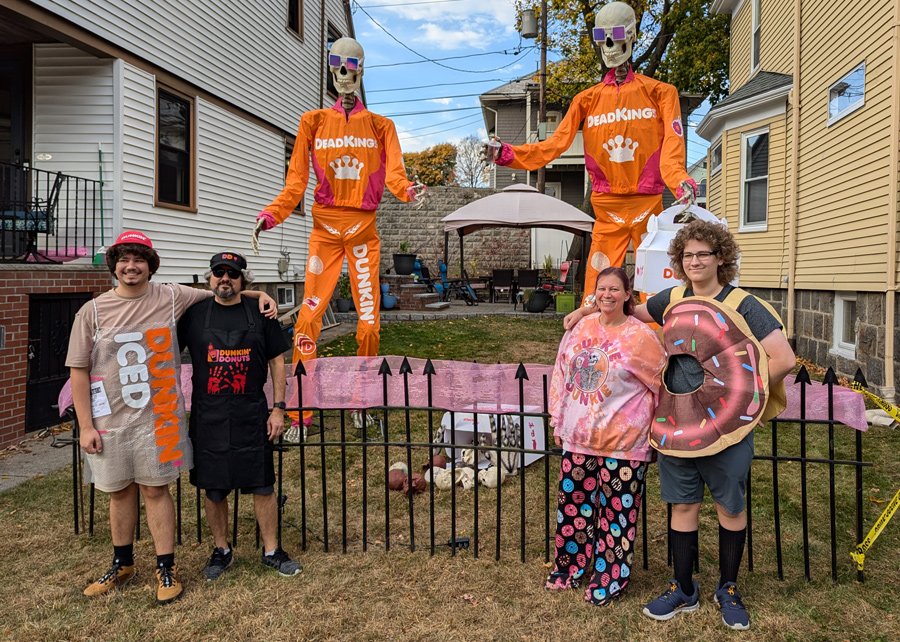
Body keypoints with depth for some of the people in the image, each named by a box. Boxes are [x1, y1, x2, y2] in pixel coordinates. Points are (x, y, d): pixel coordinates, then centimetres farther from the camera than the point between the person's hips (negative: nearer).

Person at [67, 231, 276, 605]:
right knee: (119, 492, 15)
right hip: (110, 420, 2)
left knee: (155, 490, 5)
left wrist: (259, 295, -3)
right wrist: (85, 426, -3)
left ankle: (166, 569, 19)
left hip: (157, 418, -1)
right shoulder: (93, 311, -1)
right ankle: (122, 564, 35)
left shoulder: (172, 298, -2)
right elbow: (79, 371, 1)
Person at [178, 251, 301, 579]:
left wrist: (278, 408, 0)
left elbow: (277, 361, 4)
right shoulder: (194, 314, 2)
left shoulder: (259, 313, 2)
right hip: (208, 417, 1)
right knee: (213, 488, 10)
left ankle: (271, 550, 20)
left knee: (263, 485, 5)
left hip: (252, 416, 0)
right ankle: (221, 550, 30)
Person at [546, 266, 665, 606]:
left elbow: (663, 384, -3)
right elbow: (561, 374, 11)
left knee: (616, 514, 7)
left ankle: (609, 581, 25)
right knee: (573, 505, 15)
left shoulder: (640, 336, -10)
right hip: (577, 438, 5)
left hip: (621, 442, -4)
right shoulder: (580, 328, 3)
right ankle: (569, 568, 34)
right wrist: (558, 421, 11)